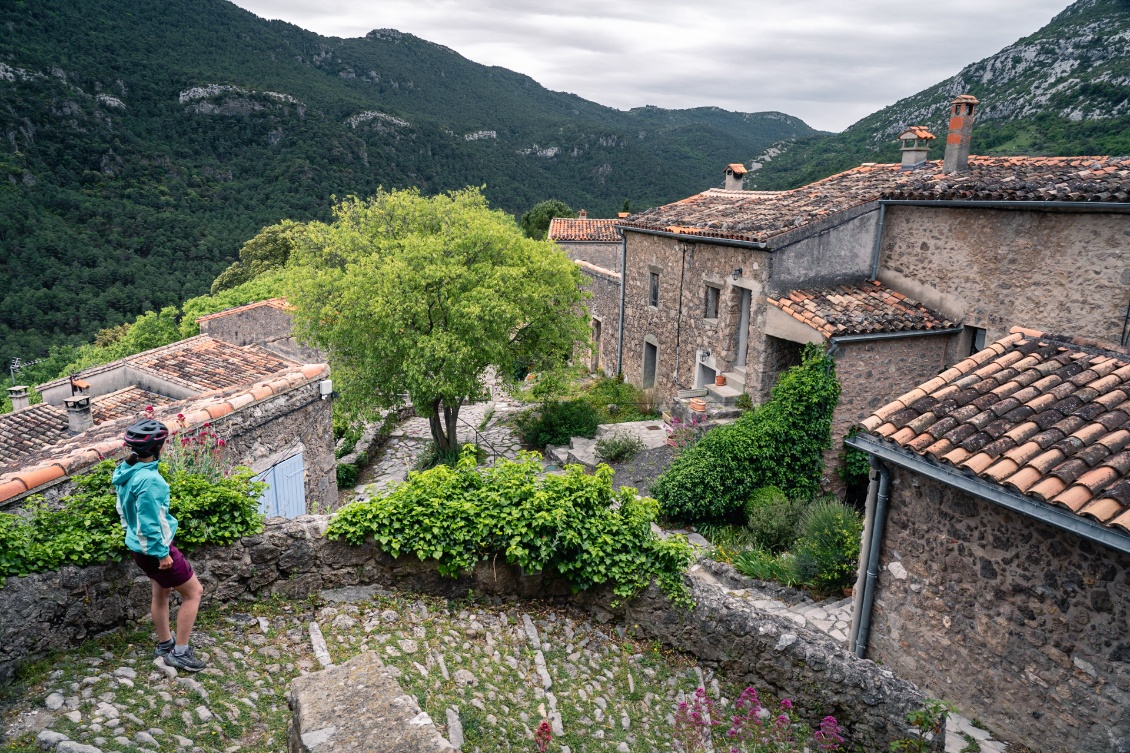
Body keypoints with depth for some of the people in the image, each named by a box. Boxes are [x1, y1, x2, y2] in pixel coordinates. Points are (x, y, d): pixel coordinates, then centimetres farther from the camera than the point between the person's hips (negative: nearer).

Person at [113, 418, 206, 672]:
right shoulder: (149, 480, -31)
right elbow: (151, 523, -26)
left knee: (161, 592, 25)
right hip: (154, 548, -9)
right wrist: (162, 553, -17)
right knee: (193, 592, 6)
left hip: (137, 546, 9)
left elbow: (123, 508, 13)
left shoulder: (125, 470, -1)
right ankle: (180, 653, 13)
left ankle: (165, 644, 41)